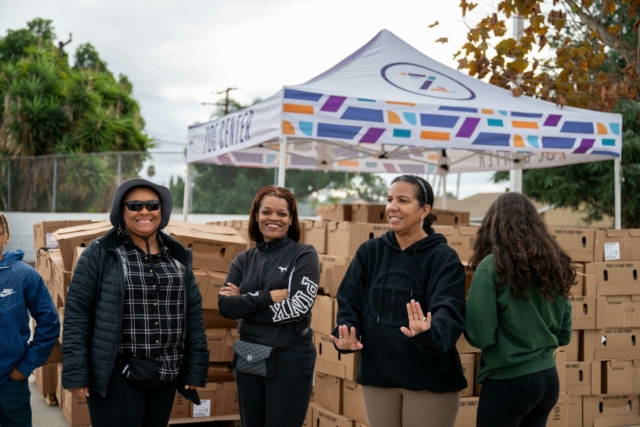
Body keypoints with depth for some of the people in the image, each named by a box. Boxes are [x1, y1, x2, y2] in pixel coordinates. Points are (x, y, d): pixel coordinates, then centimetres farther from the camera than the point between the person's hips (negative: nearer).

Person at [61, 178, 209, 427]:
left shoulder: (178, 257, 8)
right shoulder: (100, 253, -5)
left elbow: (193, 314, 10)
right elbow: (77, 313, -6)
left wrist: (196, 370, 6)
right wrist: (76, 373, -11)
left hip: (164, 374, 5)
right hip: (117, 375, -5)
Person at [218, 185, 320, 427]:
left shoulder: (304, 255, -4)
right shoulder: (244, 260, 8)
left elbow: (297, 307, -16)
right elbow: (225, 306, -5)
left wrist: (245, 303, -9)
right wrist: (268, 297, -15)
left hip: (290, 360, -5)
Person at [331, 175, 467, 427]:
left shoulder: (444, 258, -9)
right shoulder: (369, 252, 3)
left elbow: (448, 312, -21)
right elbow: (349, 302, 2)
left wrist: (429, 333, -43)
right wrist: (346, 334, -18)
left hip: (430, 379, -4)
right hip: (377, 375, 4)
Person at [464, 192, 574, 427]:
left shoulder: (492, 266, -13)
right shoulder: (555, 264, 6)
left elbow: (479, 335, -15)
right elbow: (564, 335, 13)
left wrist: (467, 307, 3)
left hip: (509, 381, -6)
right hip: (548, 378, 6)